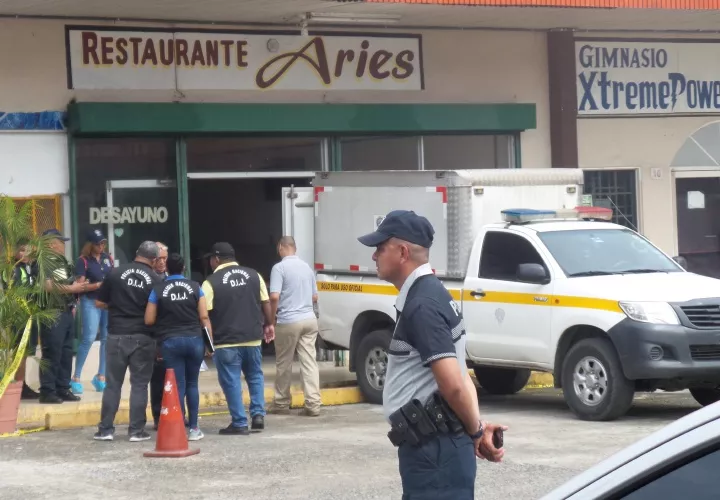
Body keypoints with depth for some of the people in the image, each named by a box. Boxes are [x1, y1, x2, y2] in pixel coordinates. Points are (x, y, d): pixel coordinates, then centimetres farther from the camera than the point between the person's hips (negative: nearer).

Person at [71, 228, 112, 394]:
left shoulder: (108, 258, 10)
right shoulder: (83, 261, -5)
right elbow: (80, 286, -10)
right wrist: (99, 285, -19)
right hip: (90, 301, -5)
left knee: (107, 338, 5)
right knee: (89, 338, -11)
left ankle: (101, 377, 15)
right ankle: (76, 378, -3)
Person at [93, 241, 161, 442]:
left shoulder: (116, 273, -1)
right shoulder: (155, 280, -2)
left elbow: (99, 303, 3)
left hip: (117, 335, 1)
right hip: (143, 337, -1)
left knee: (113, 383, 7)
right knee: (139, 384, 5)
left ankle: (105, 429, 8)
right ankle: (136, 431, 5)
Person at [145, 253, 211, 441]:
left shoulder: (158, 290, -1)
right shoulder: (195, 287, 1)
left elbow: (149, 320, 0)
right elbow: (204, 316, -2)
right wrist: (210, 340, 4)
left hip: (170, 341, -1)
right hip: (194, 339, 1)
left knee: (177, 385, 1)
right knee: (192, 384, 12)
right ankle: (193, 428, 10)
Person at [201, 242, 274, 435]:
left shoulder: (211, 282, -8)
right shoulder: (254, 275, 5)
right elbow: (266, 303, 9)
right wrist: (268, 324, 22)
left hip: (226, 341, -4)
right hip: (253, 338, 4)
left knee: (231, 382, 3)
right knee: (255, 376, 20)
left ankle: (239, 424, 3)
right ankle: (258, 415, 10)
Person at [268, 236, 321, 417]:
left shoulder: (279, 267, -10)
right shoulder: (306, 267, 11)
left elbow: (274, 297, -18)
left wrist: (272, 317, -4)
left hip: (288, 322, -5)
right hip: (309, 320, 5)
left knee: (284, 364, 7)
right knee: (309, 362, 2)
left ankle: (282, 404, 17)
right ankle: (313, 403, -5)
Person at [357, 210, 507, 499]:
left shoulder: (422, 305, -18)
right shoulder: (426, 295, 15)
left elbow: (454, 385, -25)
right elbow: (459, 379, 16)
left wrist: (476, 432, -10)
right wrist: (477, 428, 6)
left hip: (434, 451, -11)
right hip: (429, 448, 11)